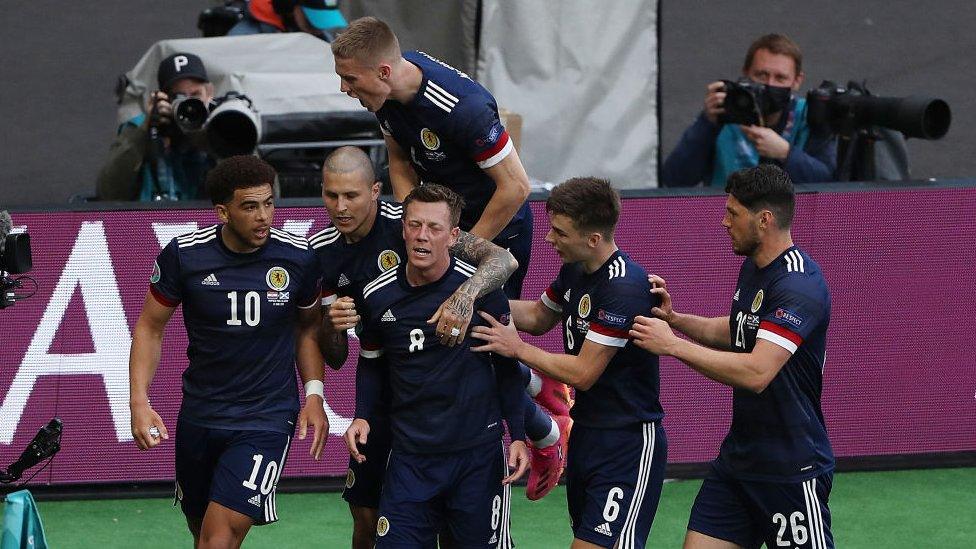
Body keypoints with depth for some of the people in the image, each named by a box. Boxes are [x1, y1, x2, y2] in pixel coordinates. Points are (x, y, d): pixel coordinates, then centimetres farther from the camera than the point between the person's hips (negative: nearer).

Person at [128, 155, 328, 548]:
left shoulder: (299, 257, -8)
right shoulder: (184, 254, -10)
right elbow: (150, 327, 1)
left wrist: (314, 395, -1)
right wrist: (139, 401, -9)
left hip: (267, 416, -2)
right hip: (199, 412, 2)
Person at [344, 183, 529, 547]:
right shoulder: (377, 296, -1)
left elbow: (506, 365, 2)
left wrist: (518, 435, -1)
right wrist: (361, 417, 3)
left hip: (478, 453, -2)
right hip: (410, 458, 2)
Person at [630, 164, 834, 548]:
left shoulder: (799, 286, -22)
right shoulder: (753, 268, 8)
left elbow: (757, 372, -31)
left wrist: (673, 345, -27)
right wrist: (675, 319, 8)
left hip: (791, 470, -9)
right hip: (738, 456, 9)